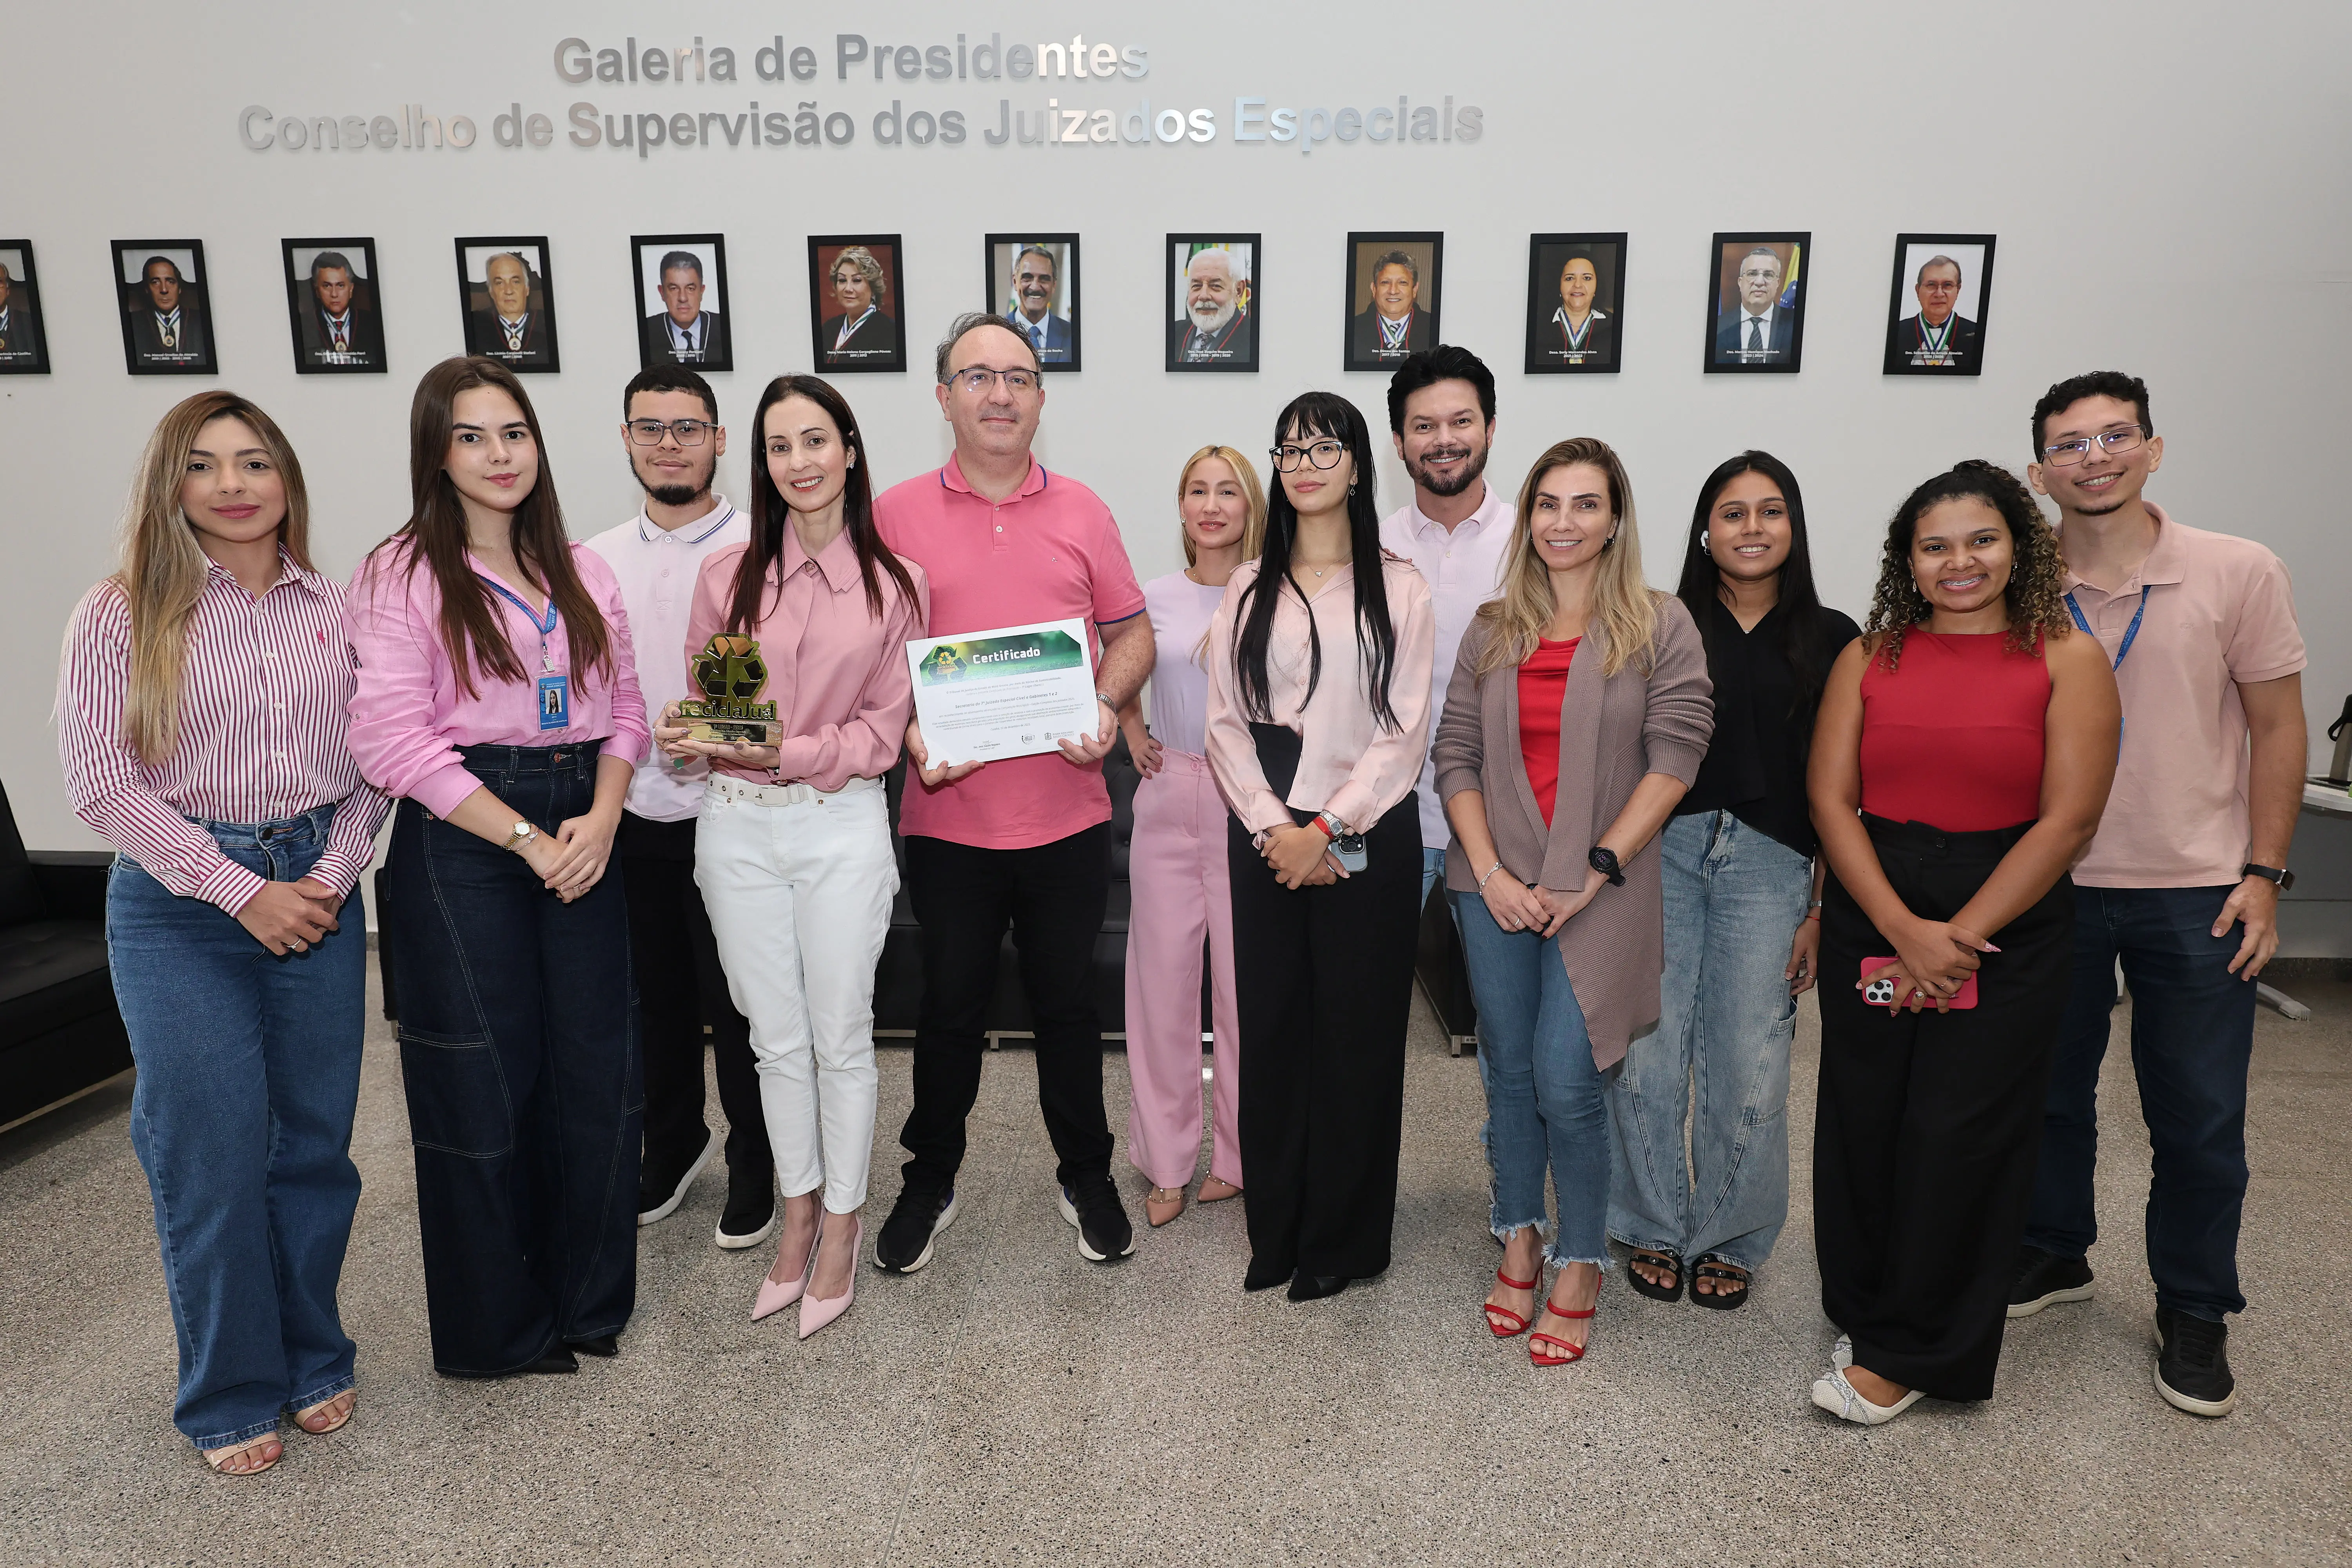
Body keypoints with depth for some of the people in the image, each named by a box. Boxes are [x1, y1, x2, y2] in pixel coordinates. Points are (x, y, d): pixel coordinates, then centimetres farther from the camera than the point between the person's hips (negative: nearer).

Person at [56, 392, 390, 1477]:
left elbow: (371, 763, 7)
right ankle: (229, 1396, 21)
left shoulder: (333, 611, 6)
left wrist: (330, 877, -6)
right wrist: (242, 891, -12)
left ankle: (314, 1358, 29)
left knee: (315, 1141, 9)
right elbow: (100, 782, -8)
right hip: (178, 908, -2)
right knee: (213, 1156, 1)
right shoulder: (123, 615, -3)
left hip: (318, 892, 3)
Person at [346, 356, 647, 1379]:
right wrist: (529, 839, -14)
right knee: (483, 1082, 4)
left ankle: (588, 1300, 27)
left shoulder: (580, 573, 11)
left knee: (596, 1070, 7)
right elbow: (396, 739, -12)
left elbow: (624, 707, 10)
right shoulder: (403, 575, -4)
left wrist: (600, 818, -7)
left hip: (582, 834, 5)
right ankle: (498, 1325, 24)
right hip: (460, 842, -4)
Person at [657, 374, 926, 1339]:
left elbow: (882, 730, -3)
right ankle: (798, 1212, 31)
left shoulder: (893, 585, -2)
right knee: (776, 1037, 13)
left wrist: (790, 752, -17)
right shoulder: (728, 576, 3)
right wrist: (689, 735, -13)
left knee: (841, 1036, 6)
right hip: (738, 826, 2)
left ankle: (842, 1225, 25)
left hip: (841, 825, -2)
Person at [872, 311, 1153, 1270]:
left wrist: (1108, 705, -8)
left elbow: (1132, 632, 10)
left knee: (1068, 1005, 13)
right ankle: (929, 1183, 33)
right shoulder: (894, 515, 0)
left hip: (1066, 813, 1)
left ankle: (1087, 1180, 32)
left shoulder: (1080, 511, 5)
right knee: (951, 1006, 13)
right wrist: (905, 730, -13)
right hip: (947, 814, -1)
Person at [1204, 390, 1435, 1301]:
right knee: (1271, 1026, 7)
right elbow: (1225, 723, 4)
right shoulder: (1248, 589, 10)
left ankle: (1342, 1239, 19)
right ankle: (1277, 1229, 22)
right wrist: (1274, 827, -8)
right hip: (1265, 835, 3)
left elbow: (1404, 731, -4)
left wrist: (1326, 830, -11)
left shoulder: (1398, 588, 2)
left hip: (1367, 833, -2)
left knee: (1357, 1031, 3)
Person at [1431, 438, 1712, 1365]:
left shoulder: (1661, 628, -1)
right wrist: (1490, 870, -6)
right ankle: (1519, 1244, 29)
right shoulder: (1492, 632, 9)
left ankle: (1580, 1269, 15)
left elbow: (1674, 758, -7)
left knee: (1567, 1081, -6)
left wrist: (1597, 870, -13)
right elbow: (1456, 756, 6)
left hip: (1598, 895, -3)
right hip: (1495, 888, 3)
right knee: (1509, 1072, 10)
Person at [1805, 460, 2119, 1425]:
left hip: (2005, 927, -2)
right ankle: (1865, 1311, 29)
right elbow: (1831, 799, -2)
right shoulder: (1869, 657, 5)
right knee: (1863, 1126, 8)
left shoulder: (2067, 660, -2)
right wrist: (1903, 929, -13)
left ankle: (1910, 1354, 17)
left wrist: (1958, 937, -13)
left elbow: (2067, 818, -9)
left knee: (1959, 1137, 2)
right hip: (1871, 919, 3)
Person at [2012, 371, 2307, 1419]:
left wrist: (2262, 874, -5)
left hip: (2195, 894, -1)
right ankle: (2054, 1254, 36)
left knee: (2201, 1119, 7)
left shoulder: (2240, 574, -5)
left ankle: (2194, 1312, 26)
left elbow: (2276, 727, 0)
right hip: (2052, 887, 2)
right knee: (2048, 1091, 14)